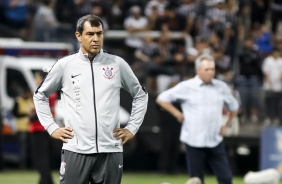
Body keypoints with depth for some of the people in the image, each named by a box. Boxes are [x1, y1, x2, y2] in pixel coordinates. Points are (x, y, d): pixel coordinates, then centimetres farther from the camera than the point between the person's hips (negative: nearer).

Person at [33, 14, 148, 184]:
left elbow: (140, 95, 18)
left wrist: (132, 127, 10)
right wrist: (52, 127, 7)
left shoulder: (117, 64, 6)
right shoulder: (65, 65, 3)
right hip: (76, 151, -1)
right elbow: (40, 95, 15)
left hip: (110, 151, 1)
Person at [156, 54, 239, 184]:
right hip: (194, 142, -3)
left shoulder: (221, 87, 6)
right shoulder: (186, 87, -3)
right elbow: (161, 99, 3)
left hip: (216, 141, 3)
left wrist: (227, 125, 11)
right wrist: (178, 114, -2)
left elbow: (233, 106, 22)